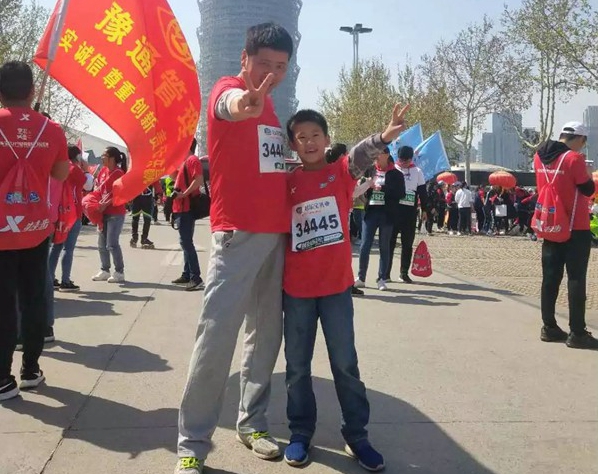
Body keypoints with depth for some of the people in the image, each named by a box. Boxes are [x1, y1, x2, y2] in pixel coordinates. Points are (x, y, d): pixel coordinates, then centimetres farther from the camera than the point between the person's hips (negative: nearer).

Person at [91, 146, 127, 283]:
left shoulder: (118, 173, -14)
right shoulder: (103, 170, 9)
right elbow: (98, 186, 20)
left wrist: (106, 204, -23)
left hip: (115, 213, -9)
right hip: (103, 213, 9)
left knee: (112, 244, -8)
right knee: (102, 244, 13)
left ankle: (119, 272, 2)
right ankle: (105, 270, 24)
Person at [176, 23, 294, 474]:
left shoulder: (267, 101, 18)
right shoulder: (228, 89, -6)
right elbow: (230, 106, -33)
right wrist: (244, 103, -56)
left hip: (277, 233, 8)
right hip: (238, 233, -8)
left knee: (267, 335, 11)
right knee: (217, 337, -8)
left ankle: (253, 424, 25)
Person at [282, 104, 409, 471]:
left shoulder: (341, 173, -1)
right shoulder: (288, 183, 3)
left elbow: (360, 156, -22)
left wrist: (382, 139, -42)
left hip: (336, 285, -1)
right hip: (296, 288, 2)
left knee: (346, 364, 7)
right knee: (298, 365, 11)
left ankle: (357, 436, 20)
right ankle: (301, 433, 26)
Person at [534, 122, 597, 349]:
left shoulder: (539, 157, 5)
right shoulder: (574, 158, -15)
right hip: (576, 228, -6)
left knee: (550, 278, 9)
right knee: (576, 279, -1)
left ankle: (549, 328, 14)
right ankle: (577, 333, 2)